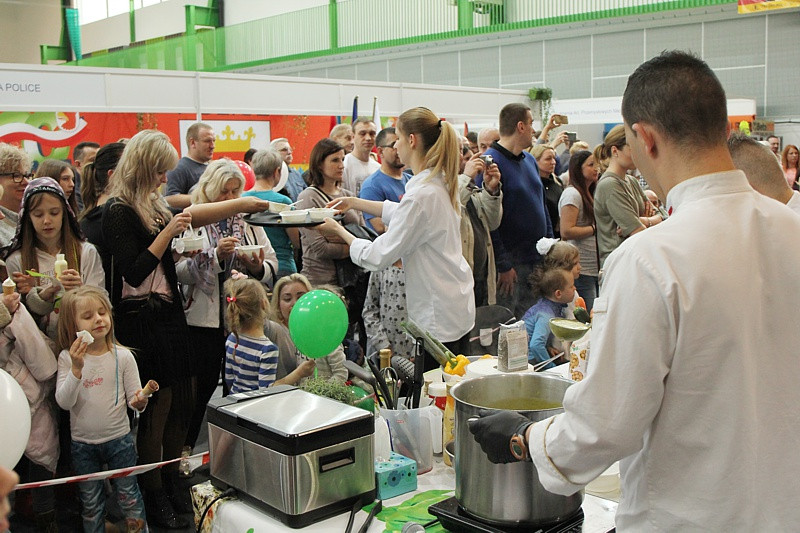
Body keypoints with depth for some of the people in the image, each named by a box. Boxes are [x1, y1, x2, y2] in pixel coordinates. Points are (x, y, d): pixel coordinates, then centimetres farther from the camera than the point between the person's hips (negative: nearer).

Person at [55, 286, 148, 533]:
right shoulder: (67, 358, -8)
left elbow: (135, 397, -5)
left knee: (129, 497, 11)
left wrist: (140, 402, -28)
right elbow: (64, 402, -15)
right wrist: (76, 369, -29)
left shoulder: (122, 356, -10)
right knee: (91, 503, 17)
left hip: (119, 440, -1)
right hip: (83, 443, 1)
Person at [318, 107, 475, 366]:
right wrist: (354, 203, 25)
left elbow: (378, 257, -17)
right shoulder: (440, 182, 6)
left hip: (438, 316, -9)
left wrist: (338, 230, -4)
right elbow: (400, 212, 26)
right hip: (458, 306, 9)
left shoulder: (421, 194, -23)